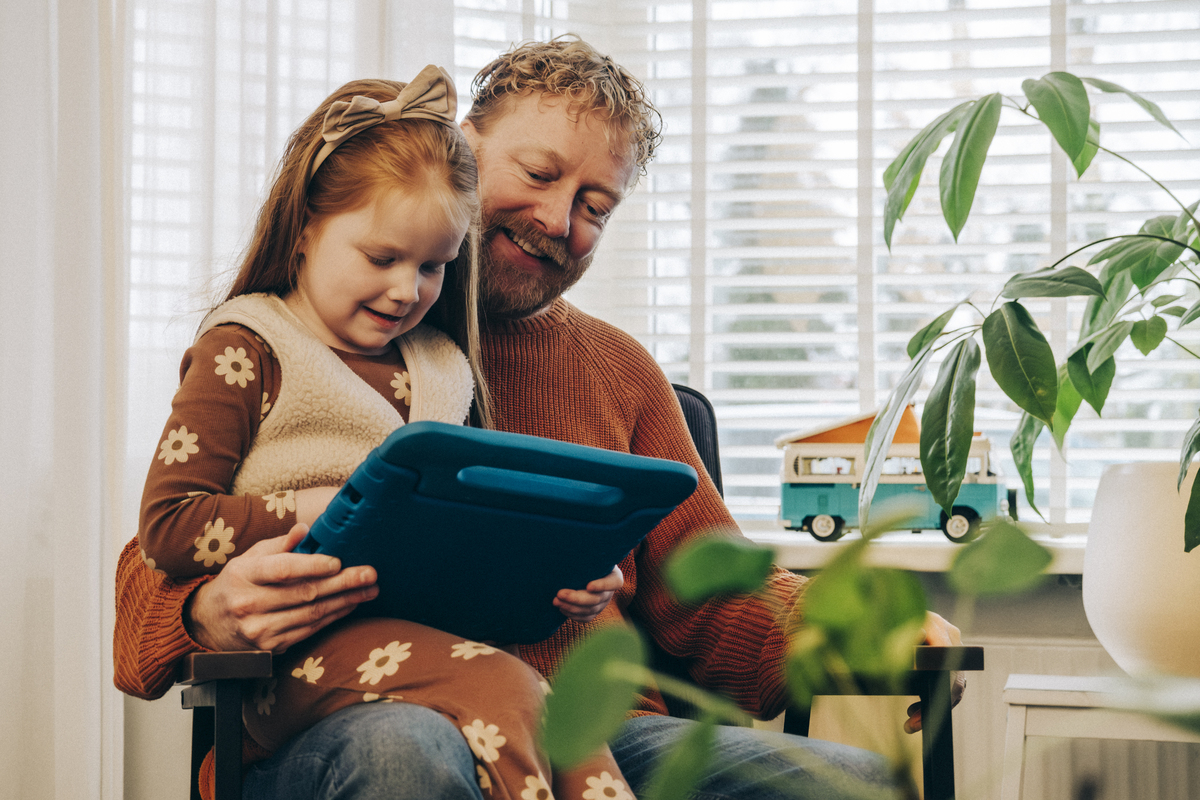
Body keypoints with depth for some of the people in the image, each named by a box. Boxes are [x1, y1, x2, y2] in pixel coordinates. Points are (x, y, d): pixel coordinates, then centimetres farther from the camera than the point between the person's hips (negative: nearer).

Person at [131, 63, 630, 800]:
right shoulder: (245, 351, 3)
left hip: (440, 627, 6)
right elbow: (166, 527, -4)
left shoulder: (442, 363, 23)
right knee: (502, 694, -33)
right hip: (308, 640, -5)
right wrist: (322, 511, -14)